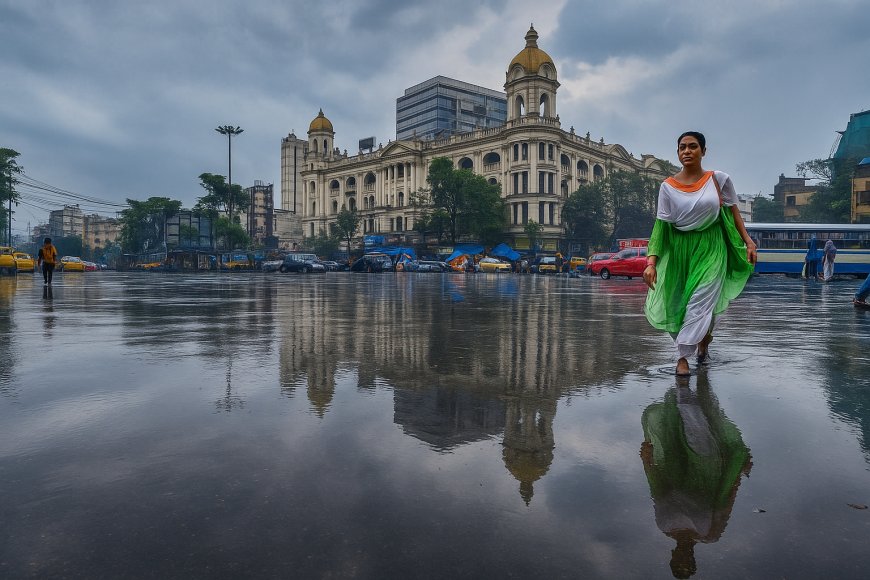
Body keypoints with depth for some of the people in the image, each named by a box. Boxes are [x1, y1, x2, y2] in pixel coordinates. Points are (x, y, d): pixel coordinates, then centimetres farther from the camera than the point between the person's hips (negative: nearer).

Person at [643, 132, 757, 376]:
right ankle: (703, 336, 31)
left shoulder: (719, 179, -2)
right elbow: (661, 225, -5)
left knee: (701, 301, -9)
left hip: (710, 248, -1)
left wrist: (748, 241, 0)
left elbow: (733, 212, 8)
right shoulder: (668, 187, -2)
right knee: (674, 303, 4)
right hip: (678, 249, 2)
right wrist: (651, 262, -13)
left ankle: (683, 356, 1)